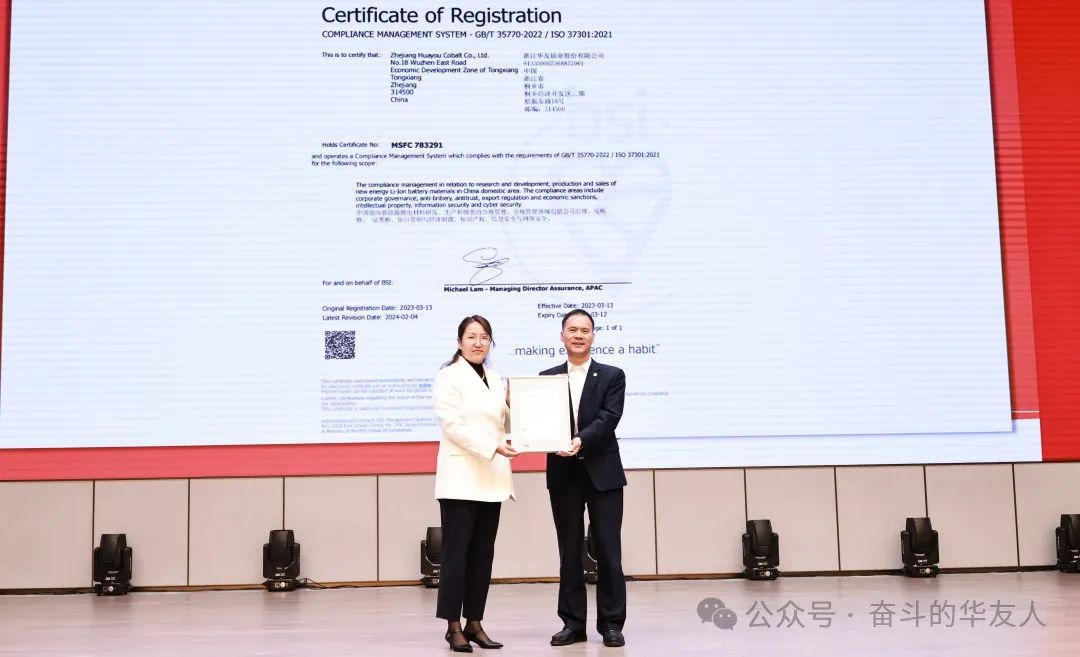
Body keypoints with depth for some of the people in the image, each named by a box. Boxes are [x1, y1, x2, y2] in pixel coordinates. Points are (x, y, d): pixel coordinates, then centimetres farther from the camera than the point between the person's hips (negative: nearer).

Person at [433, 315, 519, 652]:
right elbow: (453, 425, -14)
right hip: (461, 477, -6)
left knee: (483, 554, 8)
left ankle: (474, 623, 14)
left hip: (491, 478, 7)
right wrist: (493, 446, -21)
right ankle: (454, 626, 1)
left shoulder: (494, 379, 15)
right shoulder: (449, 376, -4)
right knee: (457, 552, -5)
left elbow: (502, 423, 16)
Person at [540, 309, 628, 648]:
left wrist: (581, 440, -25)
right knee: (569, 552, 7)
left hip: (603, 472, -2)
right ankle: (573, 623, 15)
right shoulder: (547, 378, 10)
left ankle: (611, 624, 9)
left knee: (608, 551, 0)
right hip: (563, 474, 2)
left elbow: (609, 418, -10)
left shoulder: (612, 376, 4)